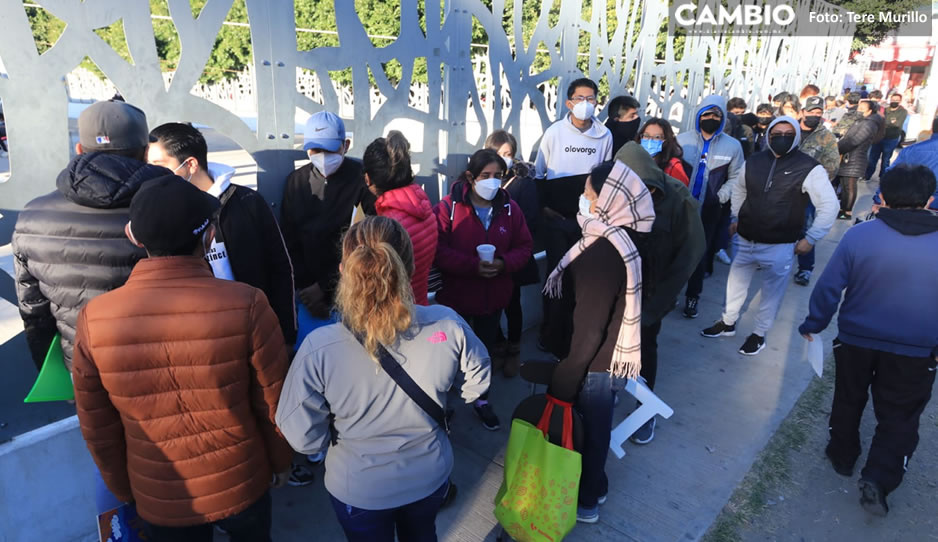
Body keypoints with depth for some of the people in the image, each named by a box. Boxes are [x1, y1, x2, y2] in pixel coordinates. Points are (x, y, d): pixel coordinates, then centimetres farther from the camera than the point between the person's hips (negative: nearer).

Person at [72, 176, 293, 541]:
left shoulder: (94, 319, -17)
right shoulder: (247, 305, -24)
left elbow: (97, 427, -5)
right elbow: (274, 402, -13)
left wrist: (124, 490, 13)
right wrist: (281, 461, 6)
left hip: (158, 499, 2)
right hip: (242, 485, -1)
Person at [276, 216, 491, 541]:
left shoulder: (319, 348, -33)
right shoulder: (447, 325, -27)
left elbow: (303, 437, -21)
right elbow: (478, 382, -7)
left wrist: (342, 430, 1)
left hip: (359, 490, -1)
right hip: (431, 477, 2)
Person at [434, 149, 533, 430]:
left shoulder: (510, 208, -3)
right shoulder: (448, 207, -15)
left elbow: (524, 247, 1)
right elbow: (438, 249, -19)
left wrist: (504, 263, -19)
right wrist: (472, 265, -28)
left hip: (494, 296, 4)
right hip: (456, 295, -3)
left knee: (486, 349, 20)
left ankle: (482, 400, 41)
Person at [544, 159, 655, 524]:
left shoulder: (602, 254, -31)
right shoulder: (618, 240, -1)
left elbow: (589, 331, -27)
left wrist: (563, 382, -19)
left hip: (595, 364, -8)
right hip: (610, 357, 8)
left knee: (584, 431, 14)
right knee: (595, 428, 26)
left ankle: (585, 501, 36)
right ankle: (594, 485, 47)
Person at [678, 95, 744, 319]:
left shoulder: (732, 145, -1)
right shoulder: (682, 139, -3)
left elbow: (735, 178, 6)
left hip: (709, 210, 0)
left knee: (700, 252, 11)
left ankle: (692, 297, 26)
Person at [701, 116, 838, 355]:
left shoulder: (809, 168, -13)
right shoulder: (753, 161, 1)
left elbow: (829, 205, -10)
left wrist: (810, 238, -11)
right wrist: (735, 218, 15)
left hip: (779, 246, -4)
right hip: (745, 240, 4)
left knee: (771, 291, 10)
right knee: (736, 283, 17)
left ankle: (759, 334, 28)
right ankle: (728, 323, 37)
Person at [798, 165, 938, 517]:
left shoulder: (859, 235, -15)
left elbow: (828, 287, -11)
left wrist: (813, 324, 3)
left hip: (855, 340, 0)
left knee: (848, 401, 21)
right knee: (899, 418, 14)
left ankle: (842, 456, 38)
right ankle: (878, 480, 3)